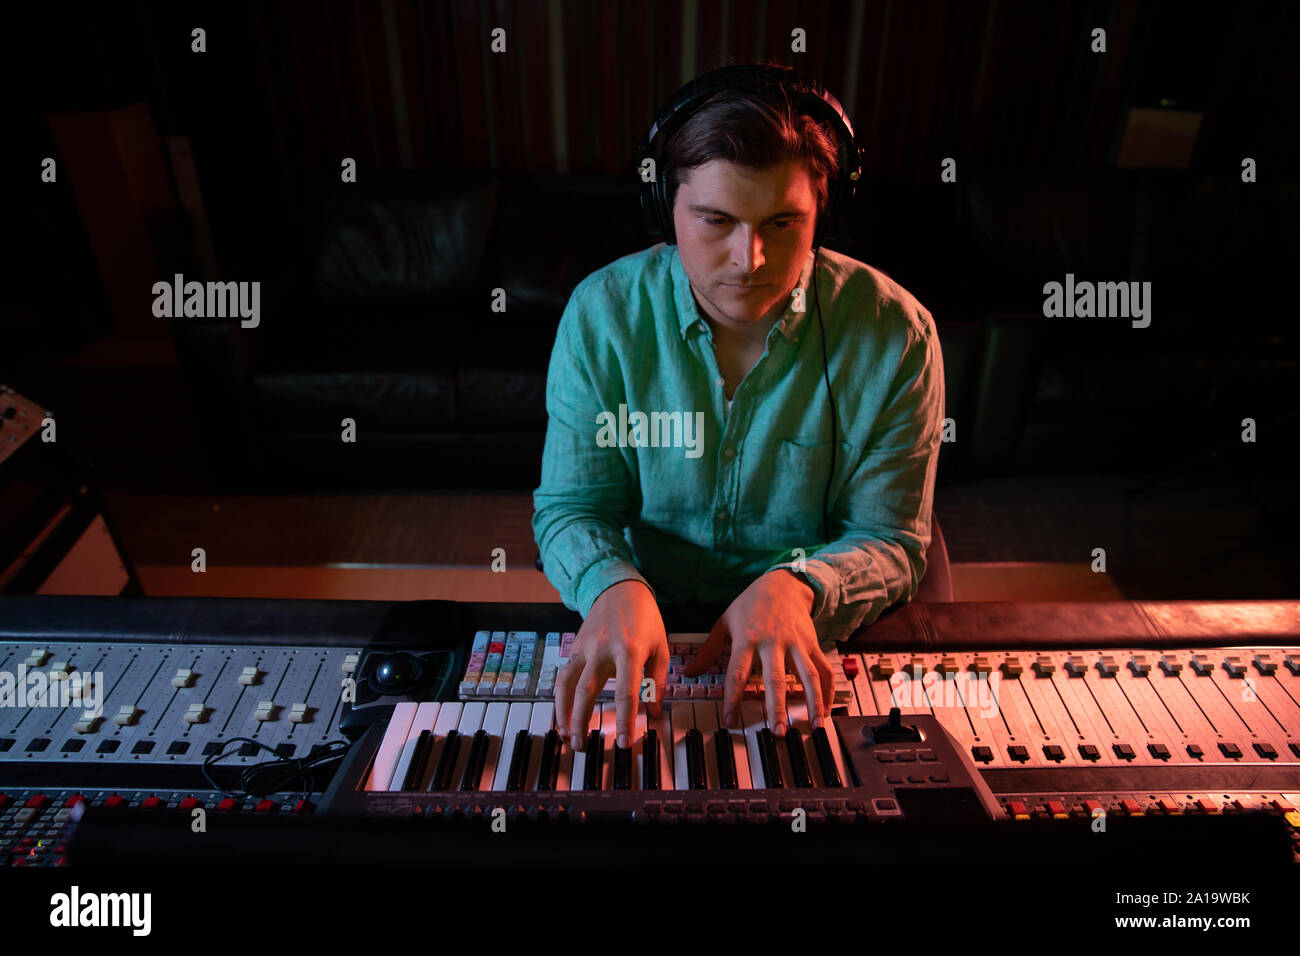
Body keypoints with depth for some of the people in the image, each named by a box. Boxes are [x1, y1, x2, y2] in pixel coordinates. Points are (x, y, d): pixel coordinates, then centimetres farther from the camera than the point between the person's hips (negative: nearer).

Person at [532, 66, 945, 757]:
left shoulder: (896, 336, -11)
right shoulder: (602, 313, -9)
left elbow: (890, 540, -7)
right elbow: (571, 505, -5)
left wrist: (796, 586, -28)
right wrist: (614, 587, -28)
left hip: (824, 643, 0)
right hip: (652, 623, 1)